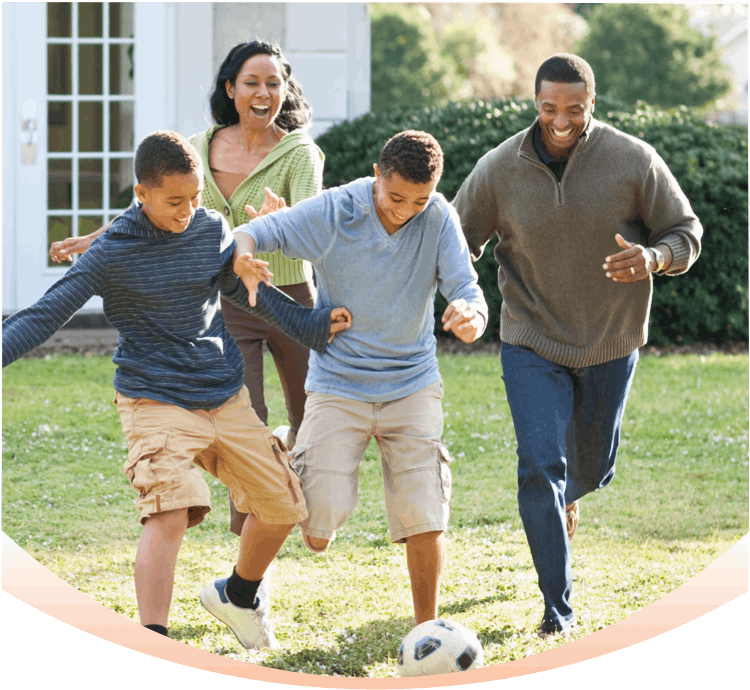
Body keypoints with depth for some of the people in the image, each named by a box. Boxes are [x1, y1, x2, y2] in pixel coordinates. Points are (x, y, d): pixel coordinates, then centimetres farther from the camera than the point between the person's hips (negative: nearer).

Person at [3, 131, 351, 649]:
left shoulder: (213, 229, 1)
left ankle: (239, 596, 38)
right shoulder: (113, 253, -12)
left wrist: (308, 325, 20)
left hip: (226, 396, 6)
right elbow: (47, 314, -11)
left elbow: (242, 286, 19)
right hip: (156, 401, -6)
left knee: (282, 505, 10)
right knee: (169, 514, -25)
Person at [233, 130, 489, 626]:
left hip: (412, 385, 1)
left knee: (424, 521, -8)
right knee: (319, 533, -5)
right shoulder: (334, 212, -13)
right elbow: (258, 233, -12)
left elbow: (466, 288, -14)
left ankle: (426, 630, 14)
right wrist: (242, 253, -38)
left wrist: (471, 316, -40)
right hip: (339, 385, -1)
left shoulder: (439, 218, -10)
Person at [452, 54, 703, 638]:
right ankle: (558, 608, -5)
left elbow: (686, 232, -5)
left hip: (610, 343, 1)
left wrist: (653, 258, -28)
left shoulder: (634, 162, -14)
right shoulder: (499, 169, -11)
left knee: (592, 465, 19)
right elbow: (460, 241, 3)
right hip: (531, 343, -1)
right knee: (540, 467, -14)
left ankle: (567, 498, 58)